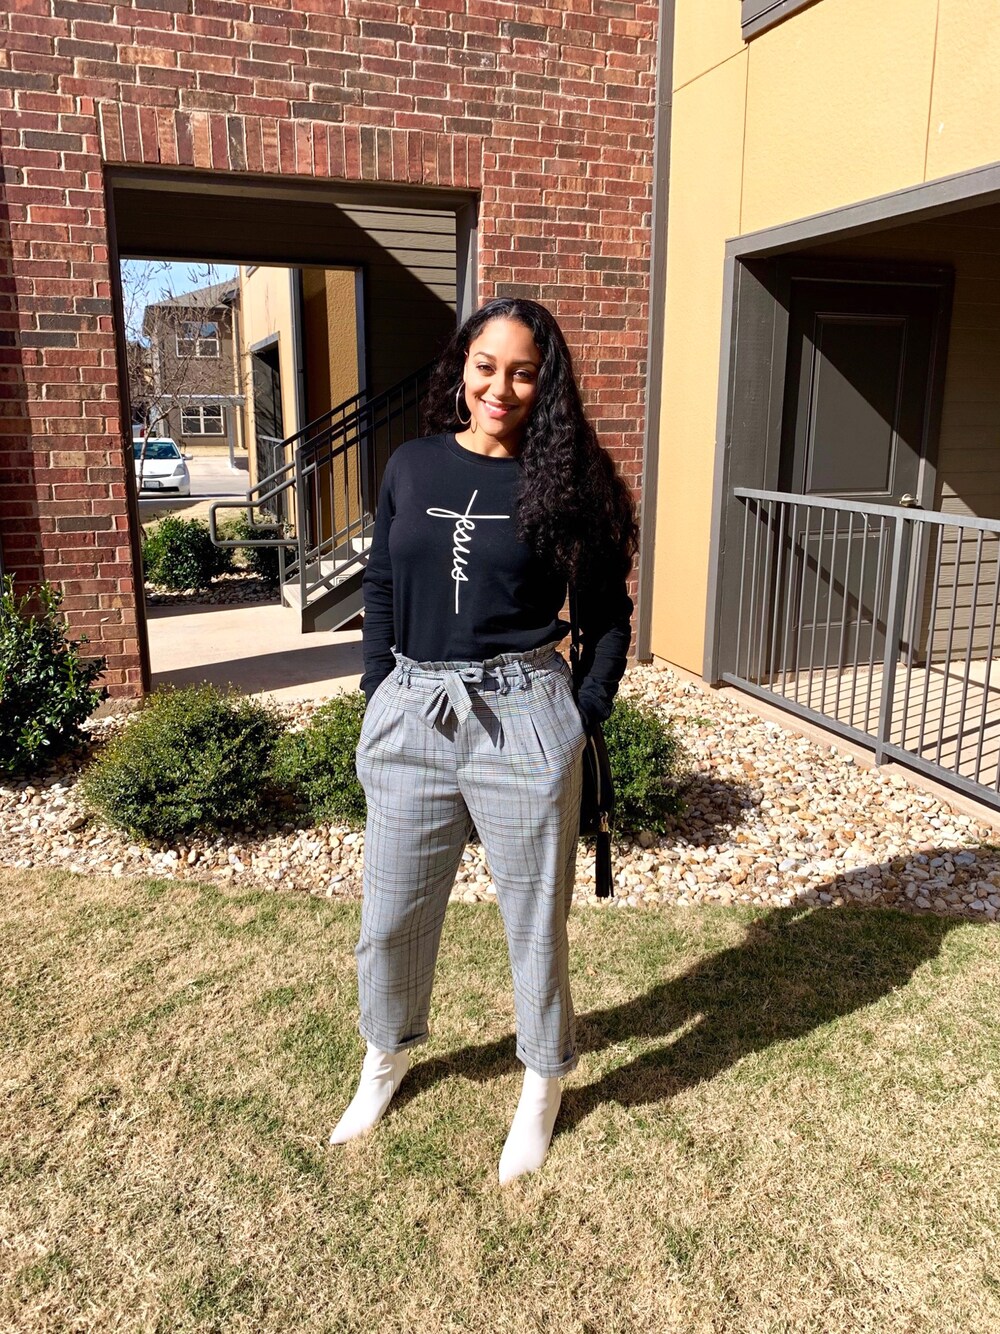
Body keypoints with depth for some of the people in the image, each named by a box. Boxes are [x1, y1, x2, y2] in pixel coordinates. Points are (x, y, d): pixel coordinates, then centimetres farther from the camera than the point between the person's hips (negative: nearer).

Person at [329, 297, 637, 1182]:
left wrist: (585, 716, -3)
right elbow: (382, 591, 12)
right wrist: (380, 694, 6)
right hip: (411, 717, 3)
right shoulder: (412, 466, 5)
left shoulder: (566, 480, -2)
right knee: (391, 915, 16)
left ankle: (544, 1083, 38)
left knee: (534, 917, 13)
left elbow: (607, 613, 3)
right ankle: (388, 1055, 45)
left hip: (521, 720, -3)